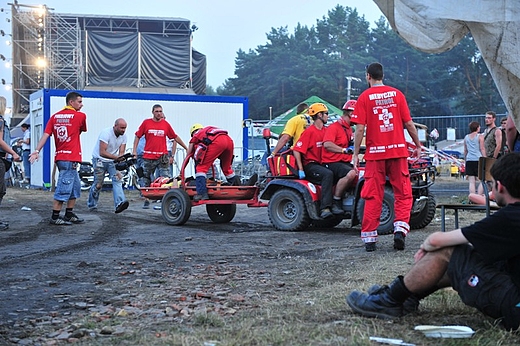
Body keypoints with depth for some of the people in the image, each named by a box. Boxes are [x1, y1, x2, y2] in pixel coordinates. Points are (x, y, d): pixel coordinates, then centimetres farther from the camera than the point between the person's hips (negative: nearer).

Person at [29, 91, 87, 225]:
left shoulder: (55, 116, 9)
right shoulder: (80, 116, -6)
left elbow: (45, 135, 0)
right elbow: (83, 130, 11)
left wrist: (37, 151, -5)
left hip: (60, 156, 8)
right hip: (70, 158, -8)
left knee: (75, 187, 18)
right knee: (64, 188, -5)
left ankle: (69, 214, 23)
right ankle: (55, 217, -3)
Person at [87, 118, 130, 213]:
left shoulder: (123, 136, -5)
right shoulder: (106, 133, -24)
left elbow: (121, 153, -6)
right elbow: (102, 152, -31)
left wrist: (120, 161, -28)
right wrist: (116, 157, -40)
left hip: (112, 161, 5)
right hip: (100, 160, -4)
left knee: (117, 179, -18)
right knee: (98, 184, 0)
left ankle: (119, 204, -30)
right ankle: (91, 205, 24)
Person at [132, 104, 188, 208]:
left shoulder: (166, 124, 5)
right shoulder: (146, 123, 2)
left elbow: (175, 137, 12)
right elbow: (138, 136, 7)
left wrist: (186, 148, 14)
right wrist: (134, 150, -1)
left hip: (162, 156, 0)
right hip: (148, 156, 0)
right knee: (146, 179, 9)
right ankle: (146, 200, 20)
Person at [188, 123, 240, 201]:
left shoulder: (196, 135, 30)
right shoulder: (208, 130, 42)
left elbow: (188, 156, 33)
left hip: (216, 142, -6)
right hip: (229, 140, 6)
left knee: (201, 167, 0)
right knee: (226, 167, 26)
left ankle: (202, 193, -12)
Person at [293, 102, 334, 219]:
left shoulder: (325, 130, 15)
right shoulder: (309, 132, -9)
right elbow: (296, 150, -14)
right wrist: (301, 170, -19)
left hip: (322, 164, 8)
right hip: (310, 165, -8)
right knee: (328, 174, -33)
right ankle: (324, 208, -36)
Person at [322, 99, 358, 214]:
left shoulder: (349, 129, 23)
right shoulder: (334, 127, -8)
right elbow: (327, 144, -26)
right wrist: (344, 150, -32)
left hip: (345, 162, 10)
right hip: (332, 163, -9)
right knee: (351, 174, -34)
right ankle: (335, 202, -23)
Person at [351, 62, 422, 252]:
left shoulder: (364, 97, -1)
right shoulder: (396, 94, 5)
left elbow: (360, 129, -7)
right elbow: (409, 124, 4)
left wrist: (356, 154, -1)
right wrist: (418, 145, 16)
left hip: (375, 152, -1)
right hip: (398, 151, 1)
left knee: (373, 196, 4)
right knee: (403, 193, 8)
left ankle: (369, 238, 6)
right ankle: (400, 228, -8)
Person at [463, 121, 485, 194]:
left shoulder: (466, 137, 11)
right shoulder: (480, 137, -2)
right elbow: (482, 149, -4)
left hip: (469, 160, 4)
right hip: (478, 160, -4)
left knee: (471, 182, 2)